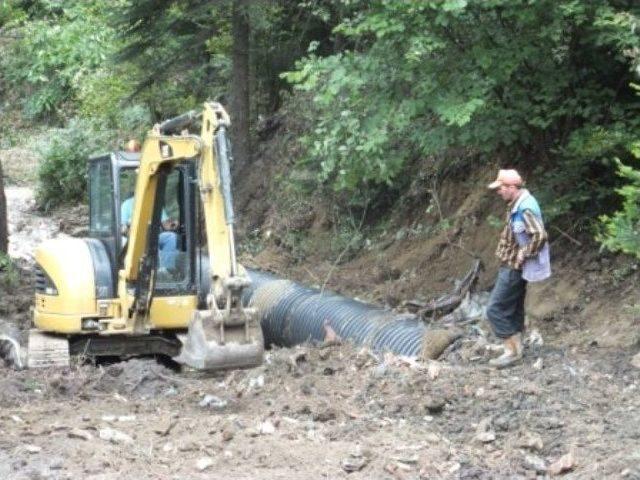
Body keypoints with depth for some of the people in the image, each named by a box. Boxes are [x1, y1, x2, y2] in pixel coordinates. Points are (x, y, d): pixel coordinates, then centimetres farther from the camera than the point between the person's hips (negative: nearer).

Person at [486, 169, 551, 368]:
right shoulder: (517, 205, 9)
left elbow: (540, 236, -32)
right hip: (512, 266, 10)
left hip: (513, 268, -10)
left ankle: (512, 351, -3)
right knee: (514, 310, 15)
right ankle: (516, 349, 22)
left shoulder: (525, 209, -23)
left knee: (496, 310, -7)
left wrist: (523, 256, -23)